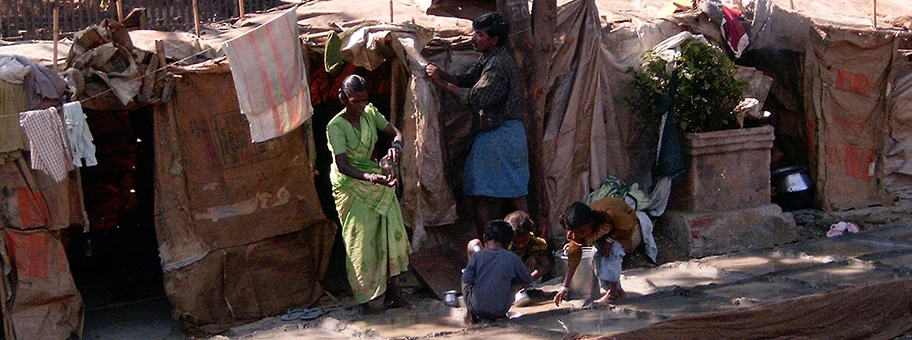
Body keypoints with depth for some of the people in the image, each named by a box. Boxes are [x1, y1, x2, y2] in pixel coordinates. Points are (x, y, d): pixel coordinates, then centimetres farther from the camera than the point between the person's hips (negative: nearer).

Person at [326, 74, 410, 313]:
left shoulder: (370, 113, -1)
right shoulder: (336, 126, -19)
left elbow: (396, 133, -2)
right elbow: (342, 165, -28)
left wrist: (396, 146, -27)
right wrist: (370, 177, -44)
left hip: (376, 180, 6)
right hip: (351, 186, -5)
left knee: (390, 233, 1)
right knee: (360, 241, -2)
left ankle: (391, 292, 12)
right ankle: (364, 300, 9)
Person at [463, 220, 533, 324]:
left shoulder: (477, 256, -10)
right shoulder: (512, 258, -9)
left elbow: (466, 279, -8)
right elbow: (527, 280, 1)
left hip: (477, 308, 0)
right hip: (500, 311, 0)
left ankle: (470, 314, 26)